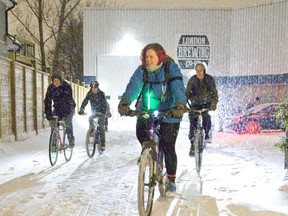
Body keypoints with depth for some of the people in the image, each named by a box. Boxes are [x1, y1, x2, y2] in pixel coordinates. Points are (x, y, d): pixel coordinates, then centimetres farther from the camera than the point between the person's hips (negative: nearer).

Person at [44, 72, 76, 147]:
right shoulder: (50, 88, -12)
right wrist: (48, 113, -25)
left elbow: (68, 100, -30)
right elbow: (47, 101, -14)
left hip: (68, 107, -3)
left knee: (68, 122, -22)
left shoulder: (66, 86, -23)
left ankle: (71, 139, -5)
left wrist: (63, 114, -38)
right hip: (57, 107, 4)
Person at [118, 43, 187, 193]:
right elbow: (134, 85, -19)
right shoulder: (142, 70, -3)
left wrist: (180, 105, -43)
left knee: (168, 148, -2)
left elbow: (178, 87, -25)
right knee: (140, 133, -16)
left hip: (169, 113, -3)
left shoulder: (171, 67, -11)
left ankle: (171, 179, 17)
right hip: (146, 111, 3)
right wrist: (124, 102, -38)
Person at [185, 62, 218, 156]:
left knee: (206, 116, -26)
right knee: (193, 119, -13)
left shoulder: (210, 79, -10)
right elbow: (187, 93, -15)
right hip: (195, 103, 0)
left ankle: (207, 134, 0)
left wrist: (214, 103, -33)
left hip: (206, 103, 0)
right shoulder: (192, 80, -10)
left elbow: (214, 92, -16)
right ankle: (192, 143, -4)